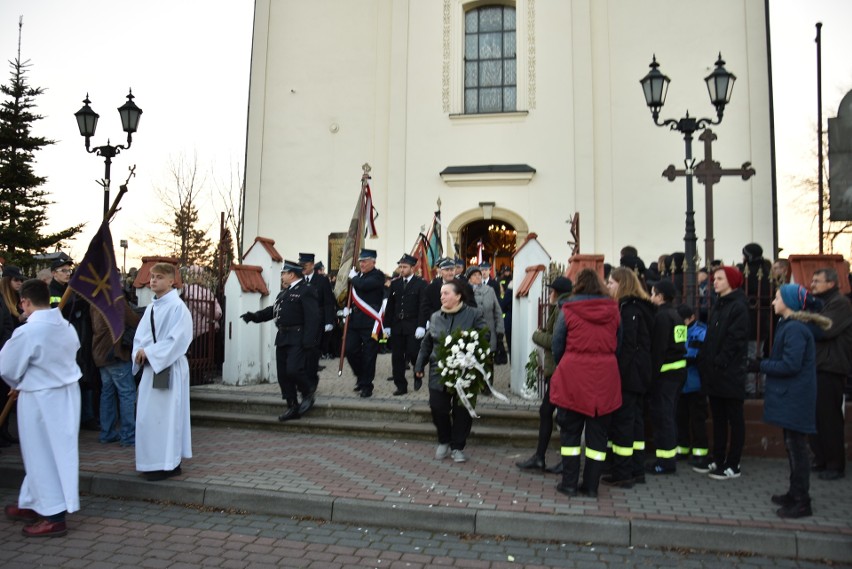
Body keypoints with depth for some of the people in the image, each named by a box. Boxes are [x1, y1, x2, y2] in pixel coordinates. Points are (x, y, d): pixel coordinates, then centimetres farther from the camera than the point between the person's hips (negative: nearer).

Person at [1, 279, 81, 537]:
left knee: (43, 455, 5)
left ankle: (54, 517, 13)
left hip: (40, 399, -7)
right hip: (67, 394, 7)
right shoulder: (67, 326, -1)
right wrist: (26, 382, 12)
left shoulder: (26, 332, -21)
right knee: (42, 453, 20)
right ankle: (31, 504, 35)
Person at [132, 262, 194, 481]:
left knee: (166, 416, -3)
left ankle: (168, 464, 7)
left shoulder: (177, 307, -12)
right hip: (150, 367, 8)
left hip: (169, 369, -8)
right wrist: (140, 352, -6)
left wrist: (149, 353, -16)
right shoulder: (151, 307, 13)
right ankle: (154, 462, 23)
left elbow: (177, 339, -19)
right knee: (147, 417, 12)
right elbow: (140, 335, 14)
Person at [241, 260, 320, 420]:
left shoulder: (306, 291, -9)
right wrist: (254, 316, 7)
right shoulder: (284, 292, 20)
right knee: (283, 375, 8)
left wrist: (308, 342, -23)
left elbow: (312, 318, -16)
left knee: (293, 370, -17)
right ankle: (293, 408, 19)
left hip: (298, 339, -9)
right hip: (282, 338, 9)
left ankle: (308, 392, 11)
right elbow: (272, 310, 21)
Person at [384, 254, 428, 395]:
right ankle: (401, 386, 13)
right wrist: (387, 325, 6)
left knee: (413, 353, -9)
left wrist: (421, 326, -16)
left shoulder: (421, 284, -2)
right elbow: (390, 305, 11)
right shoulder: (395, 284, 11)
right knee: (397, 357, 3)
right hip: (397, 325, 4)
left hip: (413, 326, -4)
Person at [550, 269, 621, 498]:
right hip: (605, 377, 2)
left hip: (573, 376, -2)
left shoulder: (568, 310, -3)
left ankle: (569, 483, 12)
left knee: (570, 430, 9)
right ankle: (591, 485, 16)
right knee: (598, 432, 10)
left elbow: (557, 345, 1)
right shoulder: (613, 310, 4)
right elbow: (619, 344, 8)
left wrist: (561, 366, 17)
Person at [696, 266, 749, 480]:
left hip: (730, 373, -8)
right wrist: (705, 362, 7)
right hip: (714, 373, 8)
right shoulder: (717, 305, 15)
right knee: (718, 418, 13)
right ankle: (718, 460, 22)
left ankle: (733, 465, 9)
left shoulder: (738, 307, -11)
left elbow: (735, 340, -18)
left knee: (734, 419, 2)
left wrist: (719, 363, -18)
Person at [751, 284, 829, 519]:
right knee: (792, 446, 17)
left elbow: (790, 365, -23)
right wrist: (763, 363, 6)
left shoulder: (795, 329, -19)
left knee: (797, 448, -2)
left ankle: (802, 502, 8)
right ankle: (795, 493, 29)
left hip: (795, 399, -10)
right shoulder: (788, 325, 12)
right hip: (790, 397, 10)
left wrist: (761, 365, -13)